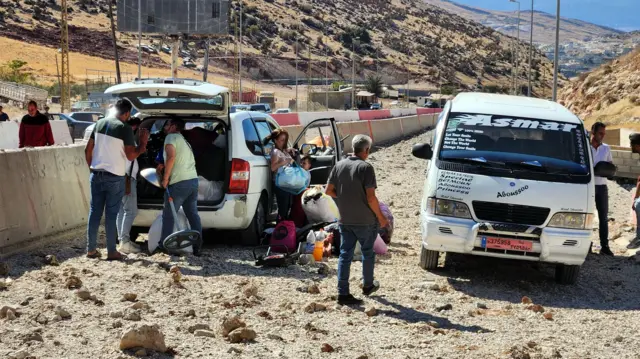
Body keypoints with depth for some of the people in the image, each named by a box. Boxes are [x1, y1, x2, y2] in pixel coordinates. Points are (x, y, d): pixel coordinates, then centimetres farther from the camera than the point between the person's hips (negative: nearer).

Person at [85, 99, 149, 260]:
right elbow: (131, 155, -11)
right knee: (111, 215, 1)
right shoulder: (125, 128, -11)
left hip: (96, 175, 5)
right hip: (115, 178, -5)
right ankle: (112, 252, 5)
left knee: (95, 212, 10)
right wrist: (143, 143, 1)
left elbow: (88, 150, 12)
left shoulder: (100, 123, 7)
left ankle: (91, 249, 14)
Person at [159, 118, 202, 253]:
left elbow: (171, 156, -17)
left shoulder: (171, 137, -2)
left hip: (179, 182, -8)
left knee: (168, 215, -1)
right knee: (193, 214, 10)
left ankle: (164, 246, 1)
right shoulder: (184, 141, 26)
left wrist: (165, 178, -12)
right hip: (193, 180, 8)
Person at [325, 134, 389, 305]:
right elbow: (370, 197, -18)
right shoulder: (366, 167, -16)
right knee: (367, 253, 16)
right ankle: (367, 285, 32)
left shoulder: (339, 165, 2)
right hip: (365, 220, -4)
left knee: (345, 255, 6)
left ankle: (343, 293, 3)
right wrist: (381, 217, -7)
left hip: (345, 220, 5)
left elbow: (328, 190, 5)